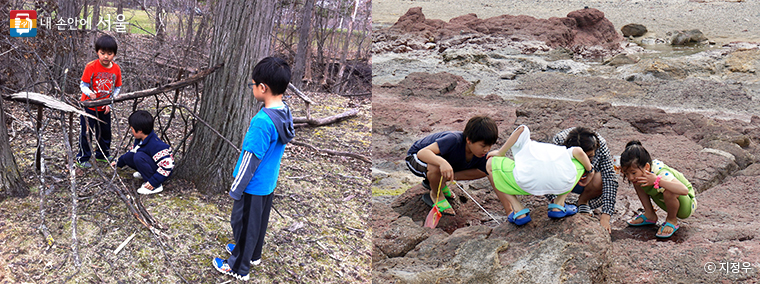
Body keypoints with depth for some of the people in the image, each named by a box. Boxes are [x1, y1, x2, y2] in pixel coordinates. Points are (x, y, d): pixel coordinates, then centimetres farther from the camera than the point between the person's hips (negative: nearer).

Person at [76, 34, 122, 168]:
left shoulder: (116, 69, -5)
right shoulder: (91, 67, -17)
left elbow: (117, 88, 4)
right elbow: (83, 84, -13)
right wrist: (89, 93, -33)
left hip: (105, 108, 4)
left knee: (105, 132, 17)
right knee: (86, 132, 3)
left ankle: (102, 155, 36)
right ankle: (82, 158, 17)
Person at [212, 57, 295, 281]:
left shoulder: (262, 121, -32)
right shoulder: (285, 113, -5)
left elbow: (250, 160, -24)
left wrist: (235, 190, -12)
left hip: (253, 186, -8)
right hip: (269, 183, 8)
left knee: (243, 225, 11)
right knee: (259, 222, 26)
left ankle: (238, 268, 27)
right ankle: (252, 254, 46)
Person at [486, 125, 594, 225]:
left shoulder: (524, 144, 35)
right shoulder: (555, 148, 40)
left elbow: (522, 129, 12)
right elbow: (578, 152, 20)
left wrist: (500, 153, 21)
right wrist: (589, 170, 38)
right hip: (562, 184, 3)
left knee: (491, 164, 25)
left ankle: (519, 211, 14)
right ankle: (558, 205, 23)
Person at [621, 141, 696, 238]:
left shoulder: (662, 174, -38)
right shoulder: (640, 170, -17)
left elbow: (684, 190, -53)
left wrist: (657, 181, -55)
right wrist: (626, 171, -16)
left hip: (687, 205, -7)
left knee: (668, 192, -40)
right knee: (637, 183, -3)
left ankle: (672, 220, -9)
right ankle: (650, 215, 13)